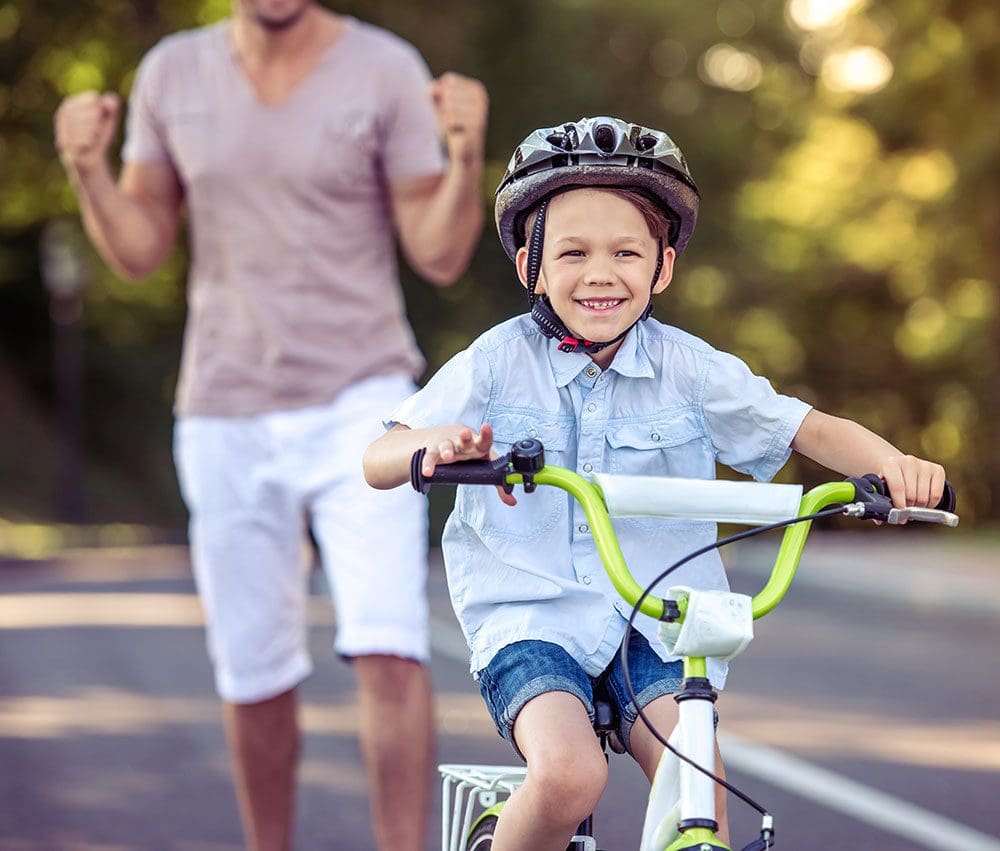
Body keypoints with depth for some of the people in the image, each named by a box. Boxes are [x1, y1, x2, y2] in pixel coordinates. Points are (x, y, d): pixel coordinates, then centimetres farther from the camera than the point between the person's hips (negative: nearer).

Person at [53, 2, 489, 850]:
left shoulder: (387, 71, -7)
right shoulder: (172, 73, 2)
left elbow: (441, 257, -8)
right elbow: (139, 251, 7)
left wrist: (466, 153, -25)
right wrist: (87, 168, -11)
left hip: (360, 400, -3)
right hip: (227, 418, 3)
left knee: (387, 647, -19)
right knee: (253, 676, 10)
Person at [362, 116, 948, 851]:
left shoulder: (687, 368, 0)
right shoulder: (498, 363, -3)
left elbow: (810, 430, -2)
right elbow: (378, 461, -11)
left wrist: (889, 463, -24)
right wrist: (437, 441, -36)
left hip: (658, 625, 2)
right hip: (532, 619, -2)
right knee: (569, 774, -29)